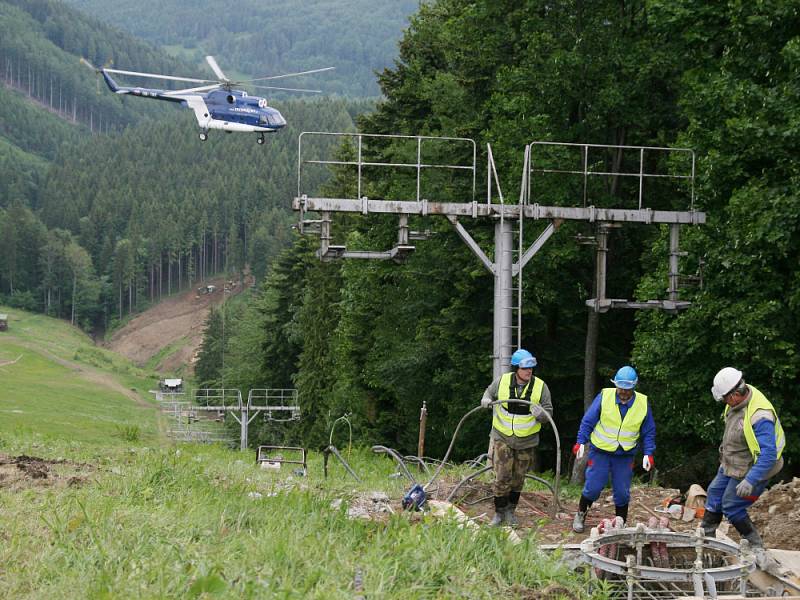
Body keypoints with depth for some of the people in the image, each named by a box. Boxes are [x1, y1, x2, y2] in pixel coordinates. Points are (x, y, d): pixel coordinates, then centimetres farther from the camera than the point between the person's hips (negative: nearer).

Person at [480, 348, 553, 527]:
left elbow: (549, 412, -4)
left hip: (526, 441, 1)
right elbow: (489, 392, 13)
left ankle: (510, 511, 31)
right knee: (502, 477, -8)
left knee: (518, 478, 14)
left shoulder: (540, 387, -10)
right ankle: (499, 513, 8)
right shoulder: (502, 381, -9)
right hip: (502, 438, -1)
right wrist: (486, 399, -10)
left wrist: (541, 414, -27)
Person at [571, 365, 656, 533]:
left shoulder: (643, 403, -5)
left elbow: (649, 432, 5)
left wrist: (648, 453, -6)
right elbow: (588, 421, -4)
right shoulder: (604, 397, -11)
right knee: (593, 487, -1)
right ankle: (580, 515, 24)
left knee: (622, 493, 4)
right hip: (600, 451, -2)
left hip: (625, 455, 2)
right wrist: (581, 442, -12)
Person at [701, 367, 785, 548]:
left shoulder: (760, 417, -38)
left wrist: (750, 481, -42)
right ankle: (706, 536, 34)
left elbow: (768, 454, -38)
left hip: (749, 470, -9)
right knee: (715, 493, 18)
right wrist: (724, 449, 25)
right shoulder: (743, 394, -9)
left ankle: (755, 546, 14)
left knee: (731, 507, -2)